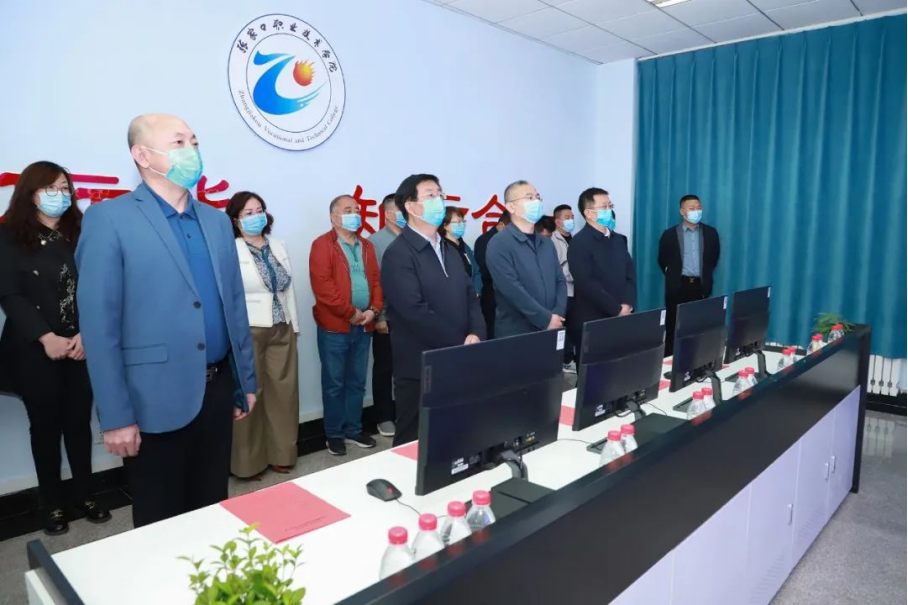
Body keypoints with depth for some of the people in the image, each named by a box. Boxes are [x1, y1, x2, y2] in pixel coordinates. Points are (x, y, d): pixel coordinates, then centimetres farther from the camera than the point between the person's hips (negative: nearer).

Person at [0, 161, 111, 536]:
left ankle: (84, 496, 22)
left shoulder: (79, 234, 7)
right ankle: (52, 504, 21)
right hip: (33, 351, -2)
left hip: (81, 347, 2)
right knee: (45, 426, 8)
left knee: (79, 422, 9)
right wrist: (46, 338, -16)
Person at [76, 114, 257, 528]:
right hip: (156, 400, -5)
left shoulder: (217, 220, 10)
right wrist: (115, 416, -12)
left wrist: (245, 382, 11)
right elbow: (98, 324, -11)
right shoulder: (109, 219, -7)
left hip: (217, 390, 5)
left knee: (213, 509, 18)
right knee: (160, 524, 12)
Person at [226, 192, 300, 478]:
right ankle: (249, 462, 18)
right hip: (248, 332, -5)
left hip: (282, 331, 6)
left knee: (283, 392, 9)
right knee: (249, 395, 3)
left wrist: (294, 325, 14)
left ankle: (280, 454, 24)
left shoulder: (279, 247, 12)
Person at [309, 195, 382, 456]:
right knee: (334, 383, 4)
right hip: (335, 326, -5)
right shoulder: (322, 245, -5)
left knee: (357, 382, 13)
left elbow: (376, 280, 11)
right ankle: (334, 435, 17)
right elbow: (322, 285, -15)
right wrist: (350, 312, -16)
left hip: (364, 325, 6)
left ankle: (353, 430, 26)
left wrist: (374, 309, -5)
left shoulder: (367, 246, 15)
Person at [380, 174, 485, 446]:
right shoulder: (399, 254, -11)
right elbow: (415, 311, -20)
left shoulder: (448, 251, 16)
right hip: (420, 368, -7)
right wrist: (461, 344, -17)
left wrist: (476, 334, -7)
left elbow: (470, 296, 12)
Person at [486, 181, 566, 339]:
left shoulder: (547, 243, 13)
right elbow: (512, 289, -18)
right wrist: (546, 319, -16)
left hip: (552, 329, 6)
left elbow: (560, 280, 10)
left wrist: (558, 314, -7)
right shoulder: (499, 245, -10)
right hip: (516, 332, -6)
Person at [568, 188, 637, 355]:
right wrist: (617, 309, -15)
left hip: (621, 319, 6)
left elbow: (631, 274, 11)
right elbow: (587, 284, -18)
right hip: (592, 323, -6)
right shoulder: (579, 243, -10)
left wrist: (628, 304, -5)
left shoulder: (619, 239, 14)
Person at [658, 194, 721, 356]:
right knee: (673, 326, 2)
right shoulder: (670, 234, -2)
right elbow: (663, 261, 8)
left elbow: (714, 258, 16)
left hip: (701, 286, 2)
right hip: (678, 286, -2)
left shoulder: (710, 233, 5)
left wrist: (705, 276, 15)